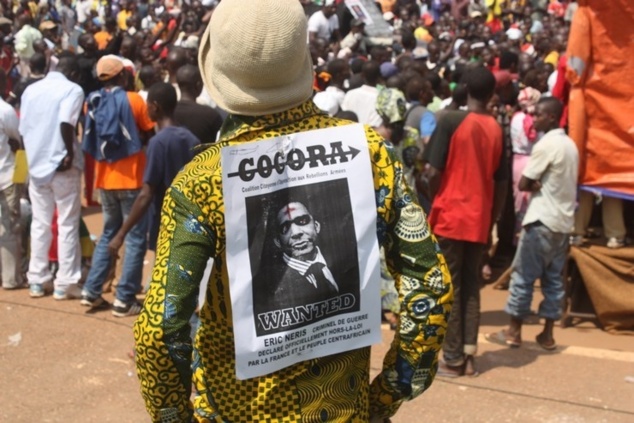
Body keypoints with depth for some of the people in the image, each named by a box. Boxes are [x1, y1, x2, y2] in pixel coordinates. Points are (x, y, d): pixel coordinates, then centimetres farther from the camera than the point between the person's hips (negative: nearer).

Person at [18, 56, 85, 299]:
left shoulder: (31, 89, 12)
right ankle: (64, 283, 5)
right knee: (67, 224, 3)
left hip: (36, 164, 5)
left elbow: (22, 129, 11)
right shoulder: (72, 89, -6)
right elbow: (65, 123, -23)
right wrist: (70, 153, -15)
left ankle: (36, 281, 17)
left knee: (39, 223, 13)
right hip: (62, 166, -5)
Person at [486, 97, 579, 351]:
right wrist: (542, 185, 1)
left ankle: (514, 332, 5)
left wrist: (536, 185, 3)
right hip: (564, 221, 8)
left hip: (542, 220, -8)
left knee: (523, 276, 0)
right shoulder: (570, 144, 13)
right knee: (554, 279, 9)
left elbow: (523, 183, -15)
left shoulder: (546, 144, -14)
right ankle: (547, 334, 12)